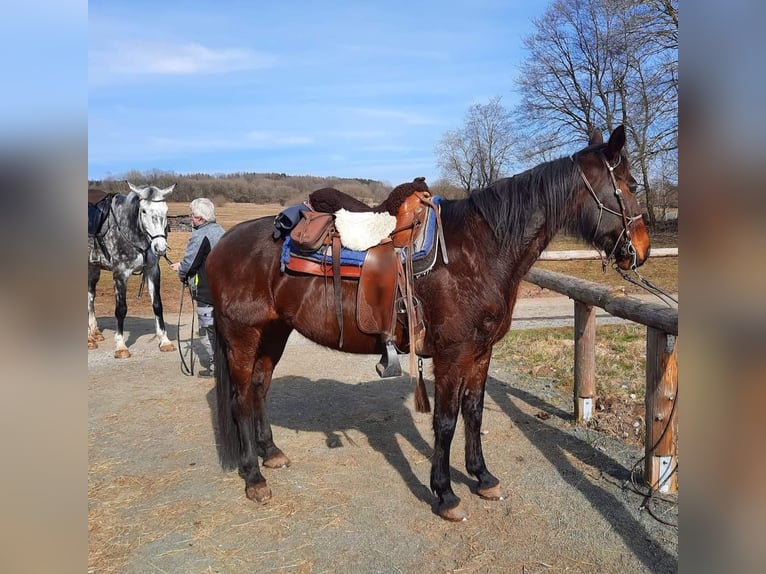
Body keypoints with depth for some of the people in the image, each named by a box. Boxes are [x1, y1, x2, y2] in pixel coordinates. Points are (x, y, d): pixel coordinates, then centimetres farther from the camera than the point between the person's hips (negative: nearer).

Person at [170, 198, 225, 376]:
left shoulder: (200, 236, -18)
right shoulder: (221, 232, 10)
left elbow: (189, 262, -15)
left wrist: (182, 273, 7)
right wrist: (183, 266, 19)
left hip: (206, 292, -8)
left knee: (208, 329, 1)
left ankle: (215, 366, 6)